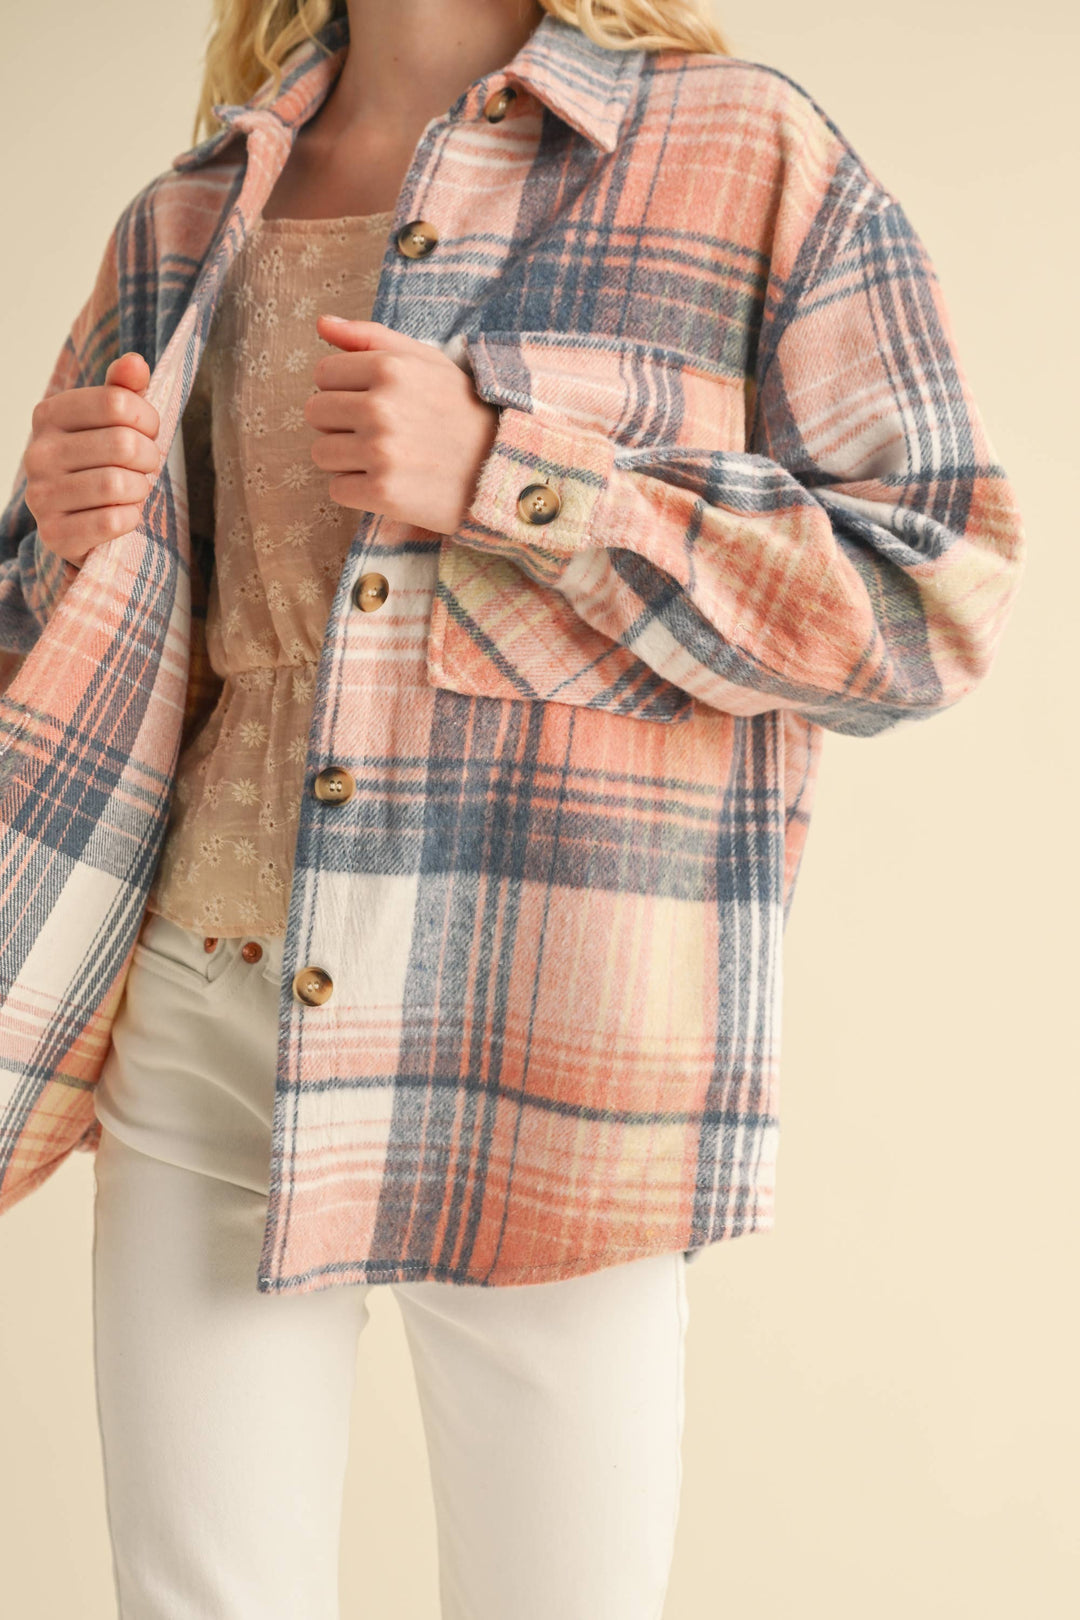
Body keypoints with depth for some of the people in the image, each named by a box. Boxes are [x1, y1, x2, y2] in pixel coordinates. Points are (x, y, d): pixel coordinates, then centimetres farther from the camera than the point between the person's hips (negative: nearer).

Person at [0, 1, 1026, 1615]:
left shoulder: (753, 157, 1)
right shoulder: (185, 223, 13)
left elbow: (938, 596, -7)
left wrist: (505, 474, -15)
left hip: (543, 1056, -3)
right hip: (202, 1031, 4)